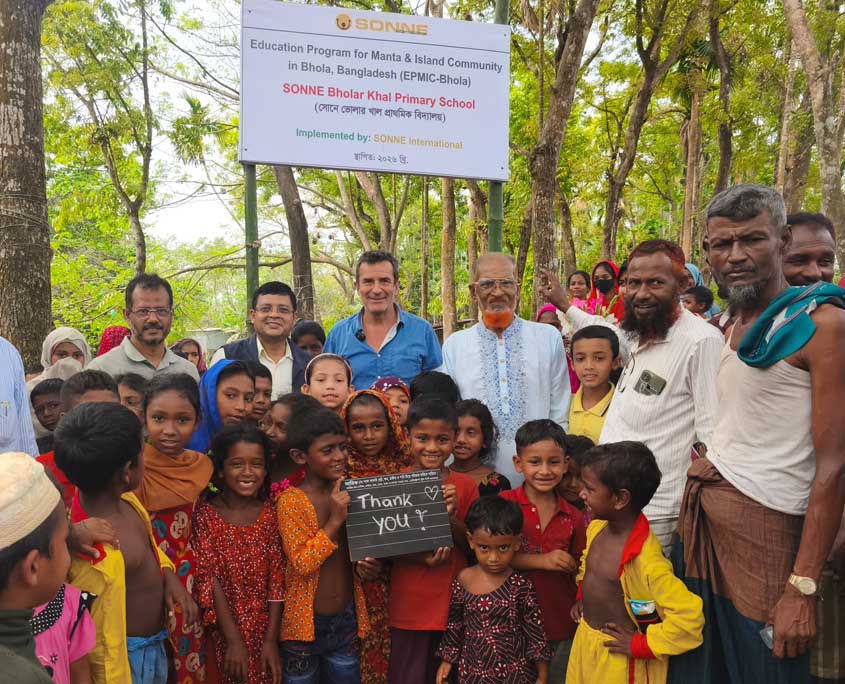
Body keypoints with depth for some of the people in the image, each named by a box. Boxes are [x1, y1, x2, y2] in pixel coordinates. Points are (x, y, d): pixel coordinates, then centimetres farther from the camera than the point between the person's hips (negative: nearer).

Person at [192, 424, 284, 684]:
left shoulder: (270, 515, -4)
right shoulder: (205, 515, -10)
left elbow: (277, 580, -5)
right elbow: (209, 580, -12)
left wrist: (271, 640, -9)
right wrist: (234, 639, -14)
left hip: (265, 627, 2)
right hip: (224, 628, -2)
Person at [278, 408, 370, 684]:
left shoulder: (347, 494, 2)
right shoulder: (291, 500, -15)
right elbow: (301, 563, -20)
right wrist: (335, 521, -25)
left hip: (346, 618, 5)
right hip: (306, 622, -4)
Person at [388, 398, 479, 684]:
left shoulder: (465, 486, -1)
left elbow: (474, 548, 0)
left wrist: (452, 518, -18)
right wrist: (421, 558, -19)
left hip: (455, 603, 2)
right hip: (409, 605, -1)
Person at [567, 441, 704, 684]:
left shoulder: (646, 559, -29)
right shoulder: (597, 528, -6)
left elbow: (689, 615, -32)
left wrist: (641, 645, -23)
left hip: (618, 654, -7)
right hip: (585, 639, 7)